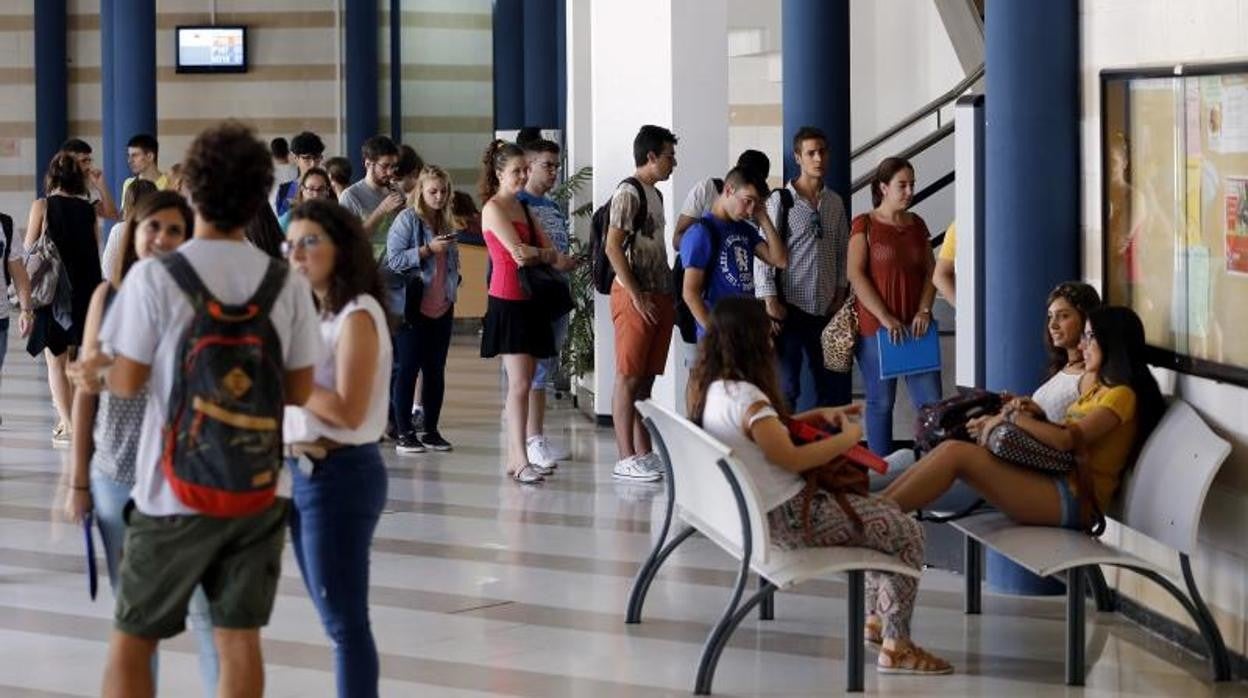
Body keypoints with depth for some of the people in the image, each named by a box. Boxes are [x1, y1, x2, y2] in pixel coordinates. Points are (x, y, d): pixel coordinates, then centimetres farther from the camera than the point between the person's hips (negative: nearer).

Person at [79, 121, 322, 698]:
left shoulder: (154, 276, -12)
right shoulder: (287, 283, -2)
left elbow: (128, 383, -8)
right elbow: (299, 392, 3)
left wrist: (101, 366, 13)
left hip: (176, 490, -3)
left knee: (131, 642, 9)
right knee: (239, 639, 7)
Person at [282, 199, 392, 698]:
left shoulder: (357, 316, -13)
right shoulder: (314, 313, 14)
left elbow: (349, 411, -21)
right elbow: (300, 393, 9)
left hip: (340, 475, -9)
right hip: (304, 471, 9)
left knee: (344, 620, -5)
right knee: (335, 617, 13)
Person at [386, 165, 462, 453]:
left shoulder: (446, 222, 12)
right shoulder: (407, 219, -8)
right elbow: (394, 259, -15)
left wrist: (452, 291, 12)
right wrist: (428, 250, -20)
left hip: (442, 308, 6)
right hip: (412, 309, -6)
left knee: (436, 371, 9)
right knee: (408, 370, -1)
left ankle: (431, 430, 16)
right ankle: (404, 433, 3)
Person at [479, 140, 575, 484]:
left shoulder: (524, 207, 18)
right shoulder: (494, 208, -7)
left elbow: (550, 251, 9)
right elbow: (517, 252, -17)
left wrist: (536, 255, -14)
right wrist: (551, 256, -1)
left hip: (530, 300, 8)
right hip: (508, 301, -8)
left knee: (522, 383, 8)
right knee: (519, 384, -11)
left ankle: (514, 457, 12)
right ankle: (520, 461, -12)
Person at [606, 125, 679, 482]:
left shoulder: (655, 194, 17)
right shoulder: (628, 192, -11)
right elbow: (613, 247, -17)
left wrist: (669, 294, 16)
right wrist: (637, 295, -17)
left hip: (659, 296, 9)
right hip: (635, 296, -9)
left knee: (646, 378, 11)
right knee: (628, 378, -6)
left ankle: (644, 452, 15)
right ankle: (626, 458, -5)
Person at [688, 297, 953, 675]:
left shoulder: (712, 389, 4)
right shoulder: (746, 397, -26)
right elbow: (791, 458, -28)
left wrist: (818, 416, 11)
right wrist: (848, 437, -15)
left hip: (759, 509, 10)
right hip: (789, 518, -10)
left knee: (882, 512, 23)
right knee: (906, 532, -2)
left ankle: (875, 620, 28)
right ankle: (896, 647, 0)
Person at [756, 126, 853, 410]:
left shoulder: (835, 202, 10)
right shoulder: (780, 201, -6)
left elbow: (843, 252, 14)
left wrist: (840, 293, 6)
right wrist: (770, 300, -13)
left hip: (826, 308, 5)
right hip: (790, 307, -5)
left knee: (832, 386, 8)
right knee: (785, 387, -3)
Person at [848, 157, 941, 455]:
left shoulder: (916, 224, 14)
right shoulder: (864, 224, -1)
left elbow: (930, 271, 13)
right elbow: (856, 274, -9)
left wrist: (924, 311, -5)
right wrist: (885, 318, -15)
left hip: (915, 326, 4)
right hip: (876, 327, -4)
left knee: (931, 401, -2)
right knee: (881, 402, 3)